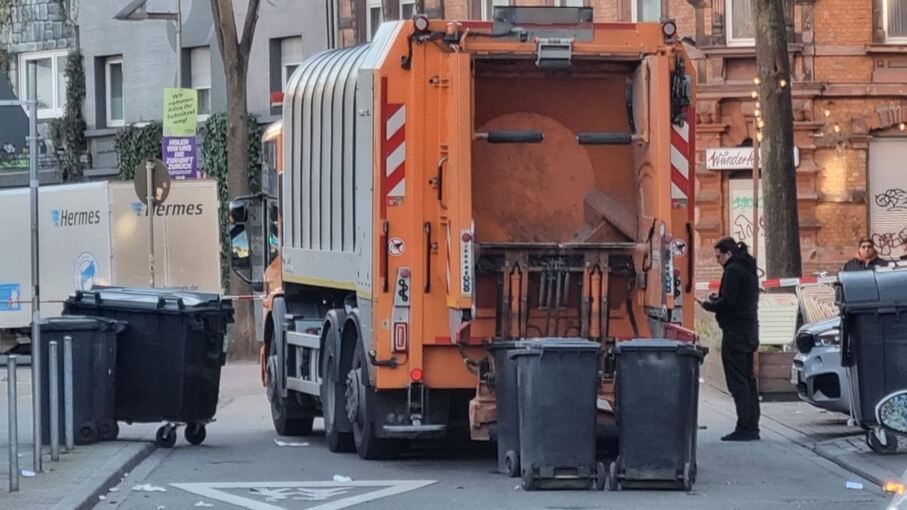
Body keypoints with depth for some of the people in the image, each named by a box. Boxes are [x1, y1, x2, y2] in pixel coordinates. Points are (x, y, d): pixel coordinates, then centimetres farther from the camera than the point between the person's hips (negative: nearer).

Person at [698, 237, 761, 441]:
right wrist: (717, 300, 14)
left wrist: (708, 305, -3)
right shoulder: (749, 270, 17)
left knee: (737, 381, -9)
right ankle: (752, 426, 14)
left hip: (735, 333, -10)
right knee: (748, 380, 12)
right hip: (749, 334, 10)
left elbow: (727, 302, -19)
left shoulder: (733, 271, -13)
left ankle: (745, 428, -12)